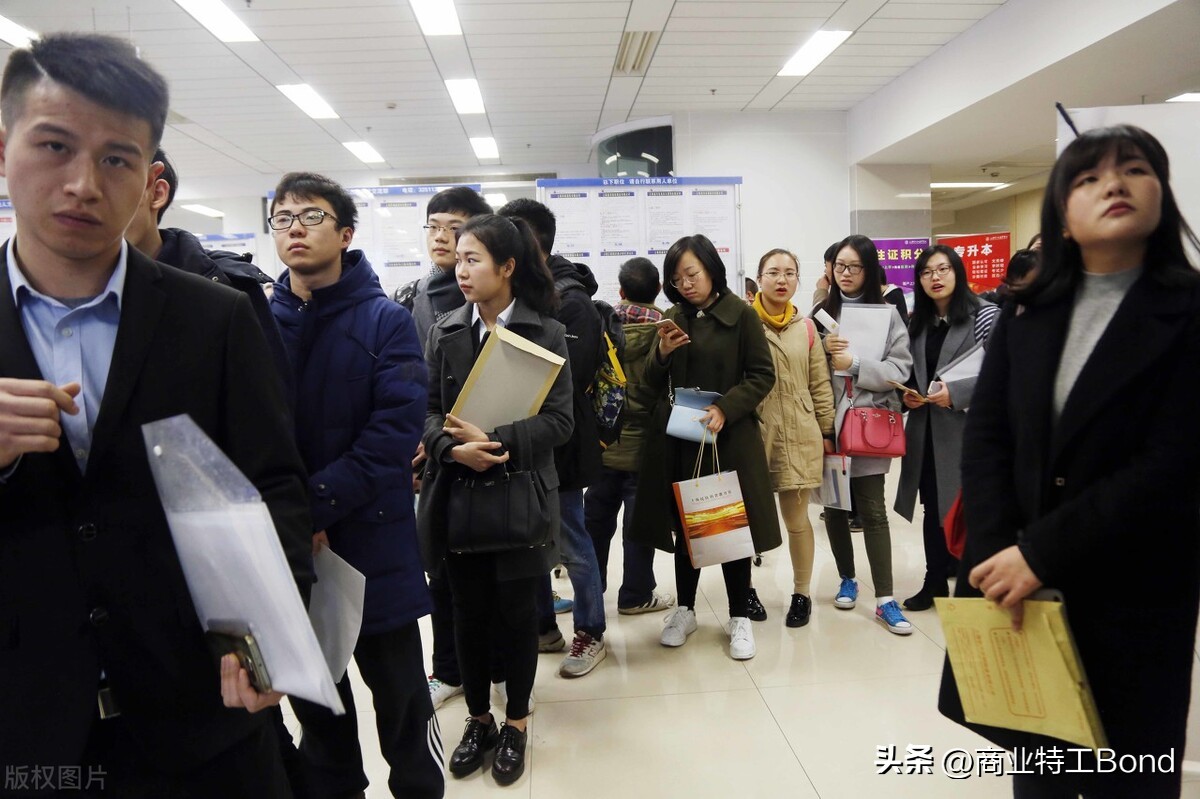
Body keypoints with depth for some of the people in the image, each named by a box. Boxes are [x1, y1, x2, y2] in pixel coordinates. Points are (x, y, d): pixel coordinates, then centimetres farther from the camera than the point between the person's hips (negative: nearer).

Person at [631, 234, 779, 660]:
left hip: (729, 437, -4)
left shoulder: (742, 314, -5)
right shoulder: (673, 318, 8)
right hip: (677, 437, 4)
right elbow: (652, 383, 8)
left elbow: (763, 376, -7)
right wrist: (662, 354, -12)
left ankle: (739, 618, 19)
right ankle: (685, 609, 27)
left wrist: (725, 408, -20)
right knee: (684, 524, 12)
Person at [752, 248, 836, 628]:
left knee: (796, 519, 7)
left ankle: (802, 593, 23)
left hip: (798, 436, 2)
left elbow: (820, 385, 11)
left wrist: (826, 432, 9)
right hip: (753, 434, -2)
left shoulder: (806, 327, 8)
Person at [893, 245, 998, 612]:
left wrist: (956, 393, -21)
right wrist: (907, 394, 0)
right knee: (933, 509, 14)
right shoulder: (918, 321, 13)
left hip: (967, 430, -6)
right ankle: (935, 583, 26)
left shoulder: (984, 314, -7)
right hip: (926, 430, 6)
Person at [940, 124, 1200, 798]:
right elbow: (985, 437, 0)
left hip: (1132, 593, -3)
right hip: (1017, 577, 3)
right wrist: (998, 556, -14)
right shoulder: (1026, 314, 8)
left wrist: (1040, 554, -19)